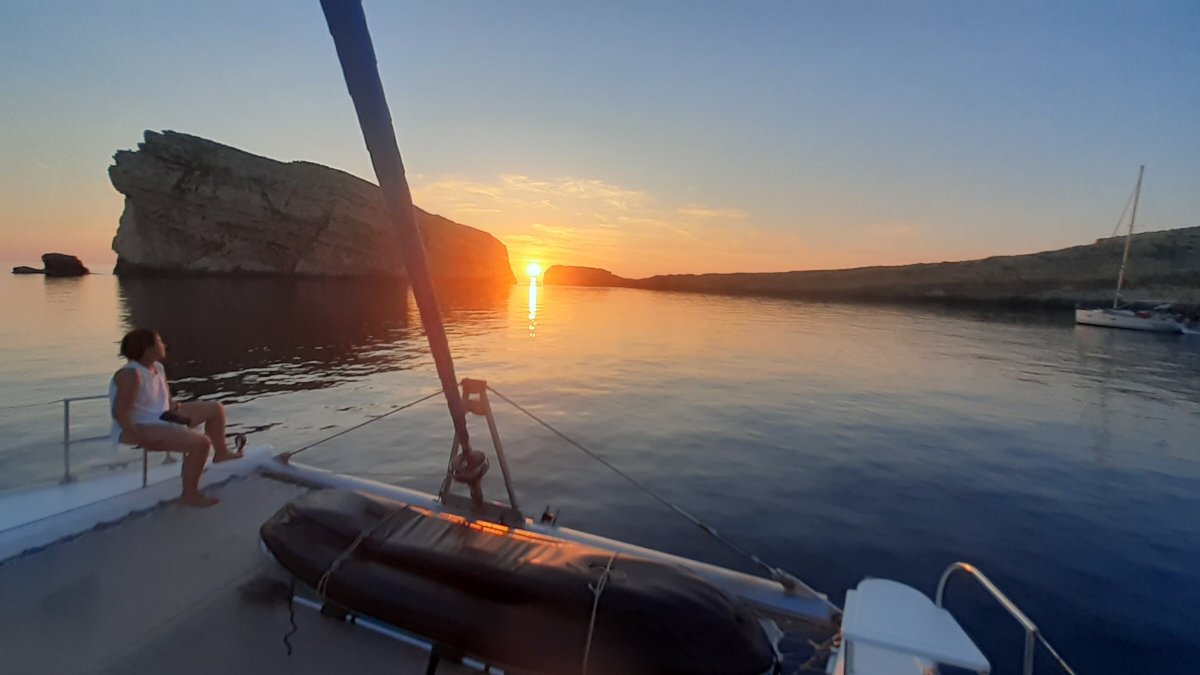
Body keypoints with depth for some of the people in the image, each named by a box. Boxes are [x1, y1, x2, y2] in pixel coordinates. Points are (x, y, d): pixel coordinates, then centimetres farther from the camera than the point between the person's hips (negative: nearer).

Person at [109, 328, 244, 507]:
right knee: (201, 442, -28)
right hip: (138, 428, -10)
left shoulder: (157, 368, 5)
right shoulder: (131, 374, -24)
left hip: (160, 418, 10)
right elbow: (119, 412, -26)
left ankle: (221, 452, 34)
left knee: (216, 408, 14)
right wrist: (140, 439, -26)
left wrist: (175, 406, -1)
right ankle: (190, 495, -12)